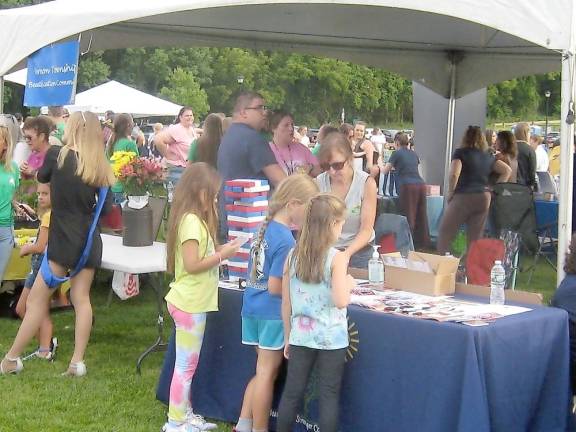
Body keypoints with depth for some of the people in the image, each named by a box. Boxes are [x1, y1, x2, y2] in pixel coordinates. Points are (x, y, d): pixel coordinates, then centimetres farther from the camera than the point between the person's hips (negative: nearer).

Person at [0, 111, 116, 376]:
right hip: (89, 241, 4)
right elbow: (105, 208, 6)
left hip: (63, 240, -4)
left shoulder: (57, 154, -9)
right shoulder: (100, 167, 1)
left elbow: (42, 177, 11)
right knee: (81, 298, 9)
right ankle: (77, 361, 6)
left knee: (37, 297, 3)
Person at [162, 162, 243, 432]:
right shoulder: (192, 222, -19)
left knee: (188, 364, 17)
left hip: (193, 302, 10)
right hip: (189, 304, -10)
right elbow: (192, 265, -22)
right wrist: (222, 255, -14)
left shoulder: (194, 219, 12)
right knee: (186, 366, -1)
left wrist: (218, 252, 4)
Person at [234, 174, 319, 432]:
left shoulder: (266, 227, 5)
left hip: (253, 307, 8)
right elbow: (275, 287, -21)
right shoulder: (285, 240, -21)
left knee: (264, 370, 18)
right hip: (272, 313, -8)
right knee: (267, 373, 4)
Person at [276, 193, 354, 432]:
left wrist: (288, 336, 14)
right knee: (329, 395, 5)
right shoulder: (336, 258, -13)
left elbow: (286, 302, 4)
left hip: (301, 336, 4)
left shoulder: (293, 255, 0)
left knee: (292, 392, 11)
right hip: (331, 339, -4)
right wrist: (349, 284, 0)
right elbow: (340, 301, -20)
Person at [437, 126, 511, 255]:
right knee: (475, 239, 8)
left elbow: (454, 174, -18)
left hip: (463, 196, -5)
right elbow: (507, 171, 16)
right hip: (484, 198, 5)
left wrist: (450, 192, -5)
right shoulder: (488, 156, 13)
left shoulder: (460, 153, -3)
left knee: (445, 235, 6)